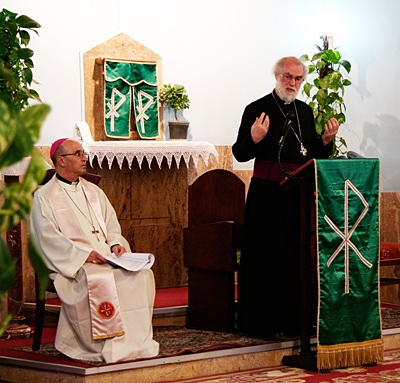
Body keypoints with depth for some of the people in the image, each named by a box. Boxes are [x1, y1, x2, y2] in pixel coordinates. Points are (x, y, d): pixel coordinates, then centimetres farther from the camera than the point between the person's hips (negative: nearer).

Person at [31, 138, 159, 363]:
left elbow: (111, 223, 20)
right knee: (99, 281, -37)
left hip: (106, 257, 6)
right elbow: (48, 238, -9)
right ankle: (107, 346, -27)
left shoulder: (93, 192, 22)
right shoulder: (44, 197, 2)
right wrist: (84, 254, -20)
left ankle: (137, 340, -17)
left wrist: (115, 243, -4)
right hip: (71, 263, -6)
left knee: (142, 274, -21)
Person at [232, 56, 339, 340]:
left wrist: (326, 141, 0)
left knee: (300, 256, 6)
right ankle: (267, 323, 3)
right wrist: (254, 139, -24)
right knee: (269, 258, -3)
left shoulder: (305, 111, 15)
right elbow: (239, 154, -5)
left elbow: (314, 154, 20)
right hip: (268, 194, -5)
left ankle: (296, 319, 15)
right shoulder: (257, 109, -3)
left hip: (300, 193, 5)